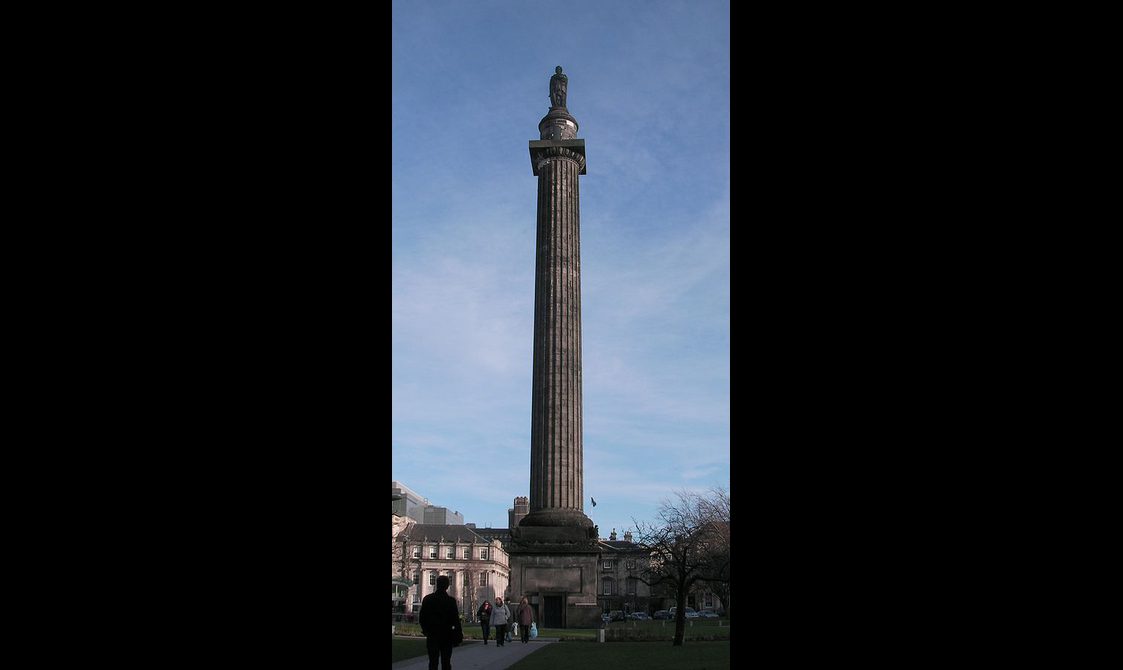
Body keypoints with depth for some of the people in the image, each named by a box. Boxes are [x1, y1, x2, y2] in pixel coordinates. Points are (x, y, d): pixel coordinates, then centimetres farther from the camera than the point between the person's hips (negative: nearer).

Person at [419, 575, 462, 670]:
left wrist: (426, 630, 16)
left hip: (432, 635, 2)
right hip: (446, 635, -2)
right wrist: (459, 635, -1)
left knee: (433, 662, 5)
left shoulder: (427, 599, -2)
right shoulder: (451, 600, -10)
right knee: (446, 662, 7)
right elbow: (456, 619, -10)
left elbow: (421, 618, 1)